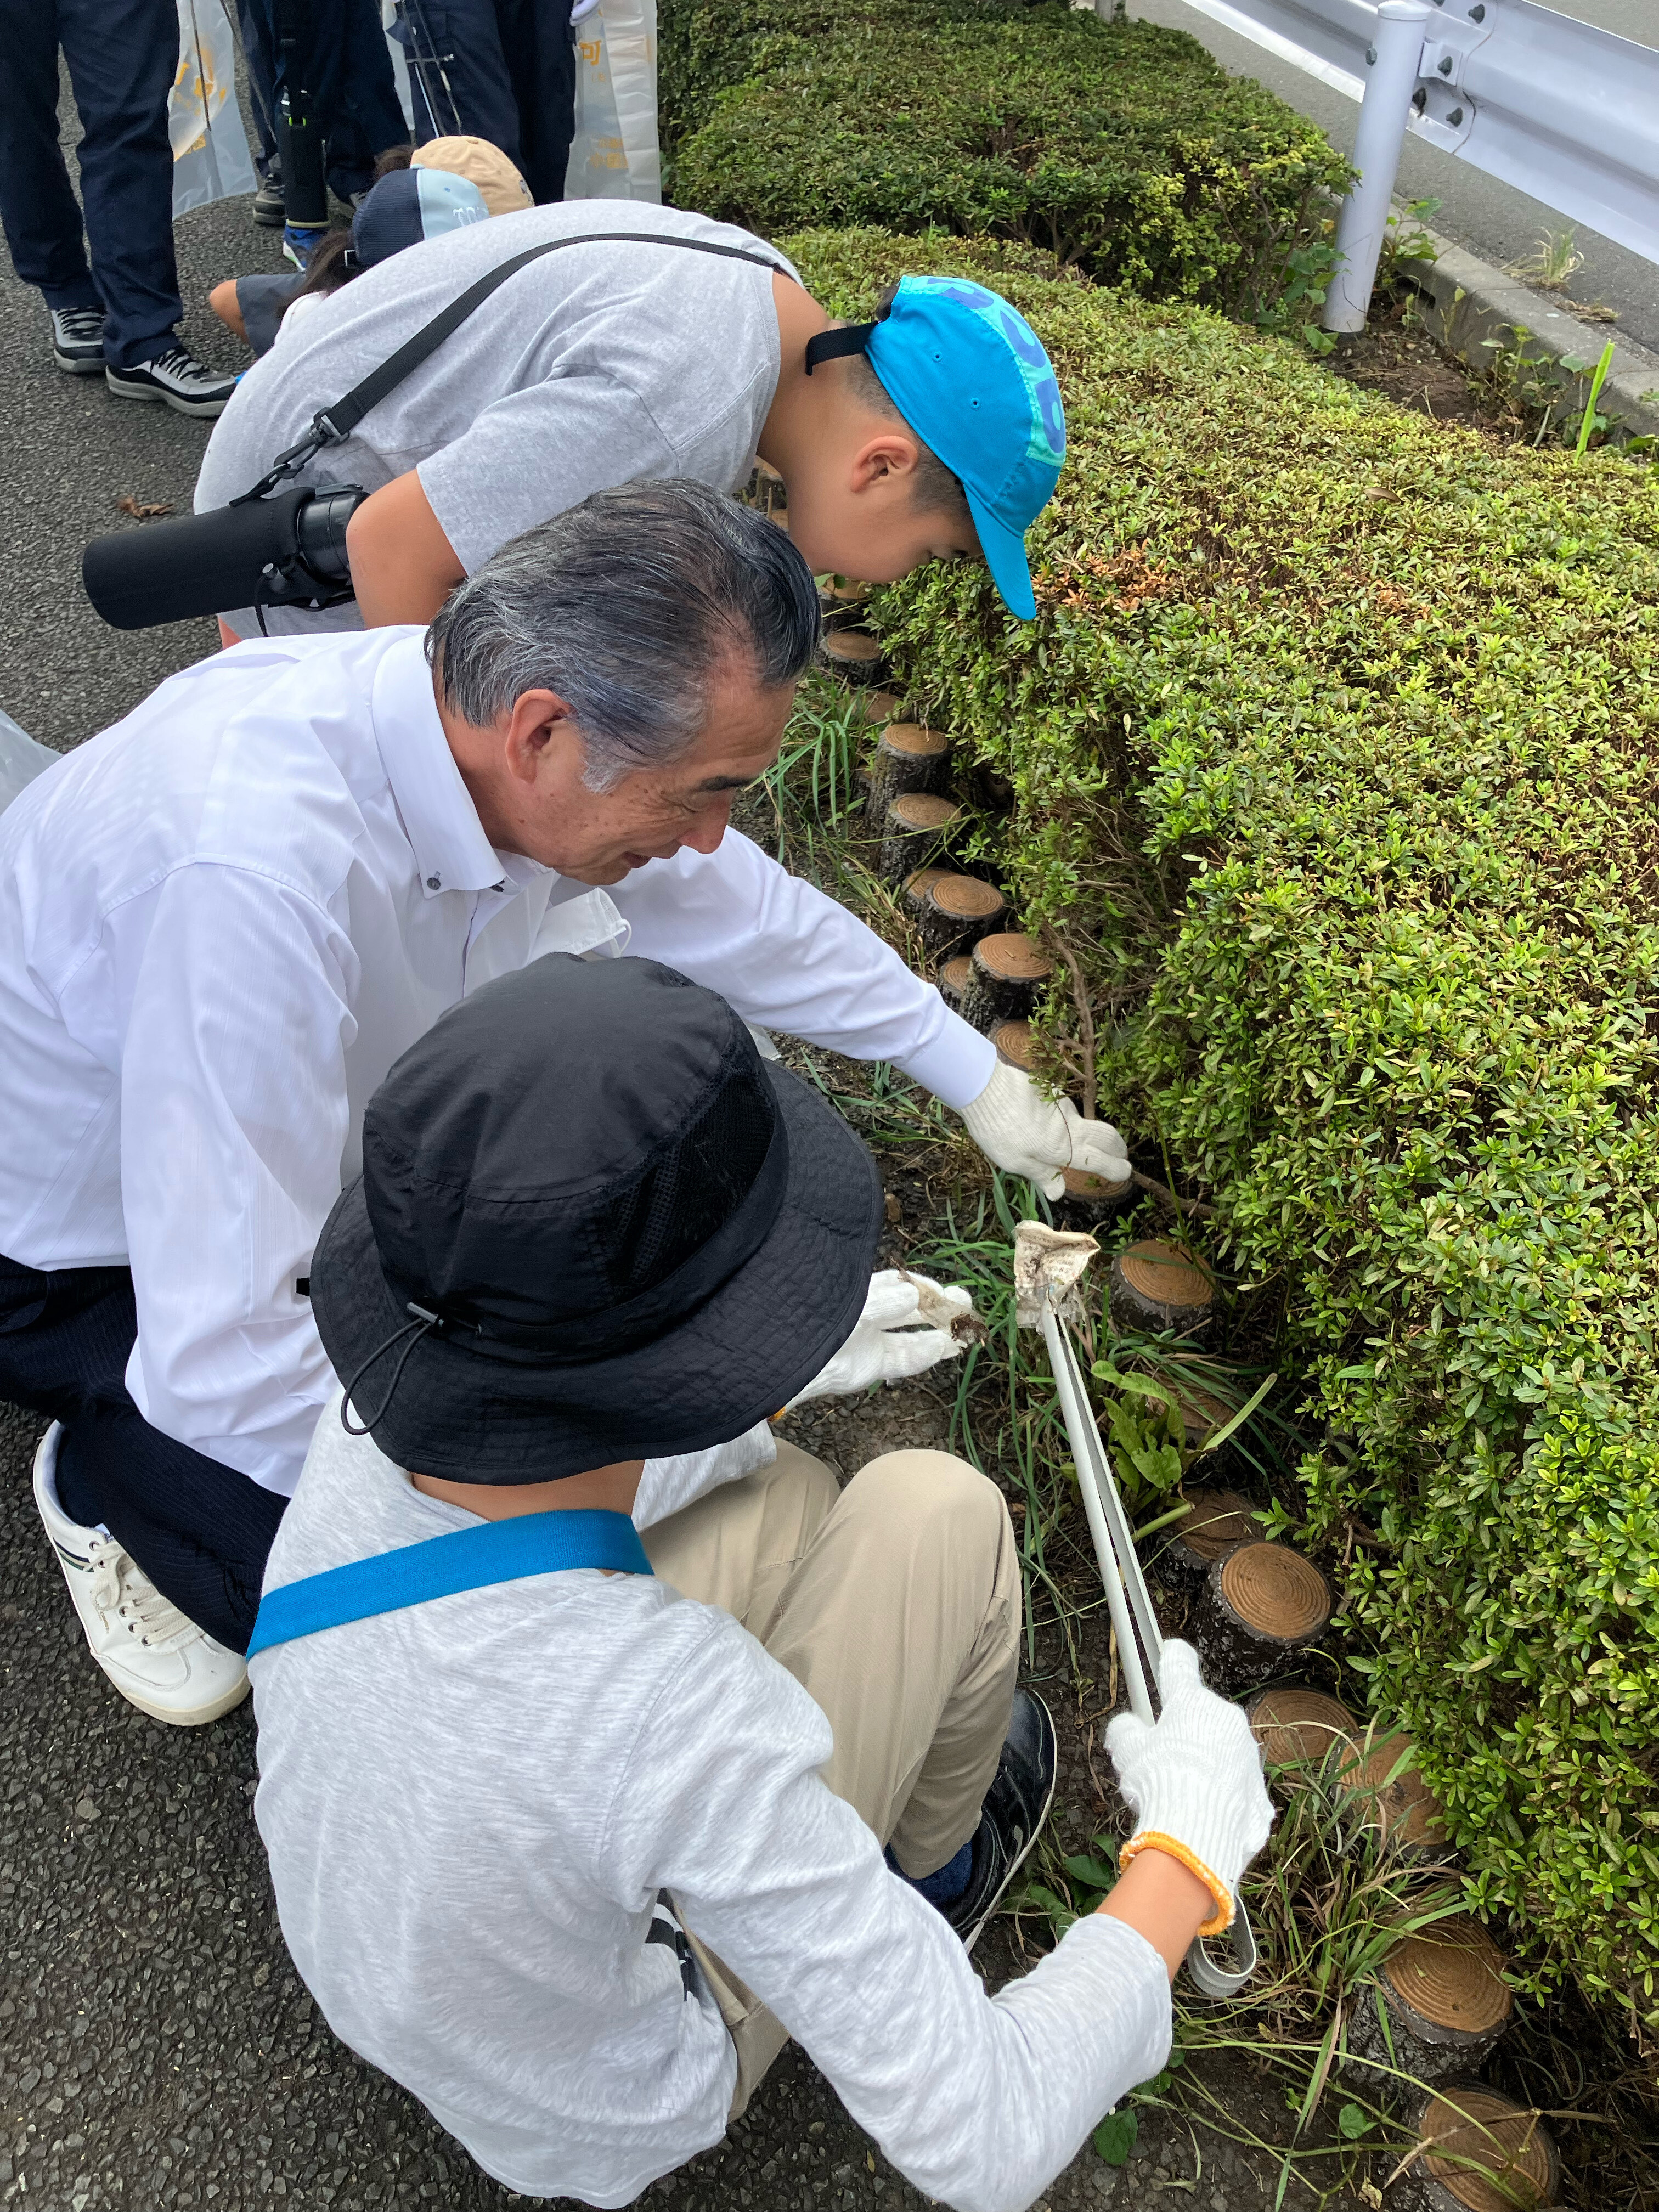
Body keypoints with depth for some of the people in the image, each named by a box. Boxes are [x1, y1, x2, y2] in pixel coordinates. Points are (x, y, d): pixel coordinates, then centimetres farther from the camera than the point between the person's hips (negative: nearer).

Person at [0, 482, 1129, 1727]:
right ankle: (103, 1470, 10)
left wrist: (984, 1083, 9)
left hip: (300, 1121, 7)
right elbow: (226, 1368, -38)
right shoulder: (258, 870, -44)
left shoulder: (500, 719, -20)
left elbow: (746, 914, 0)